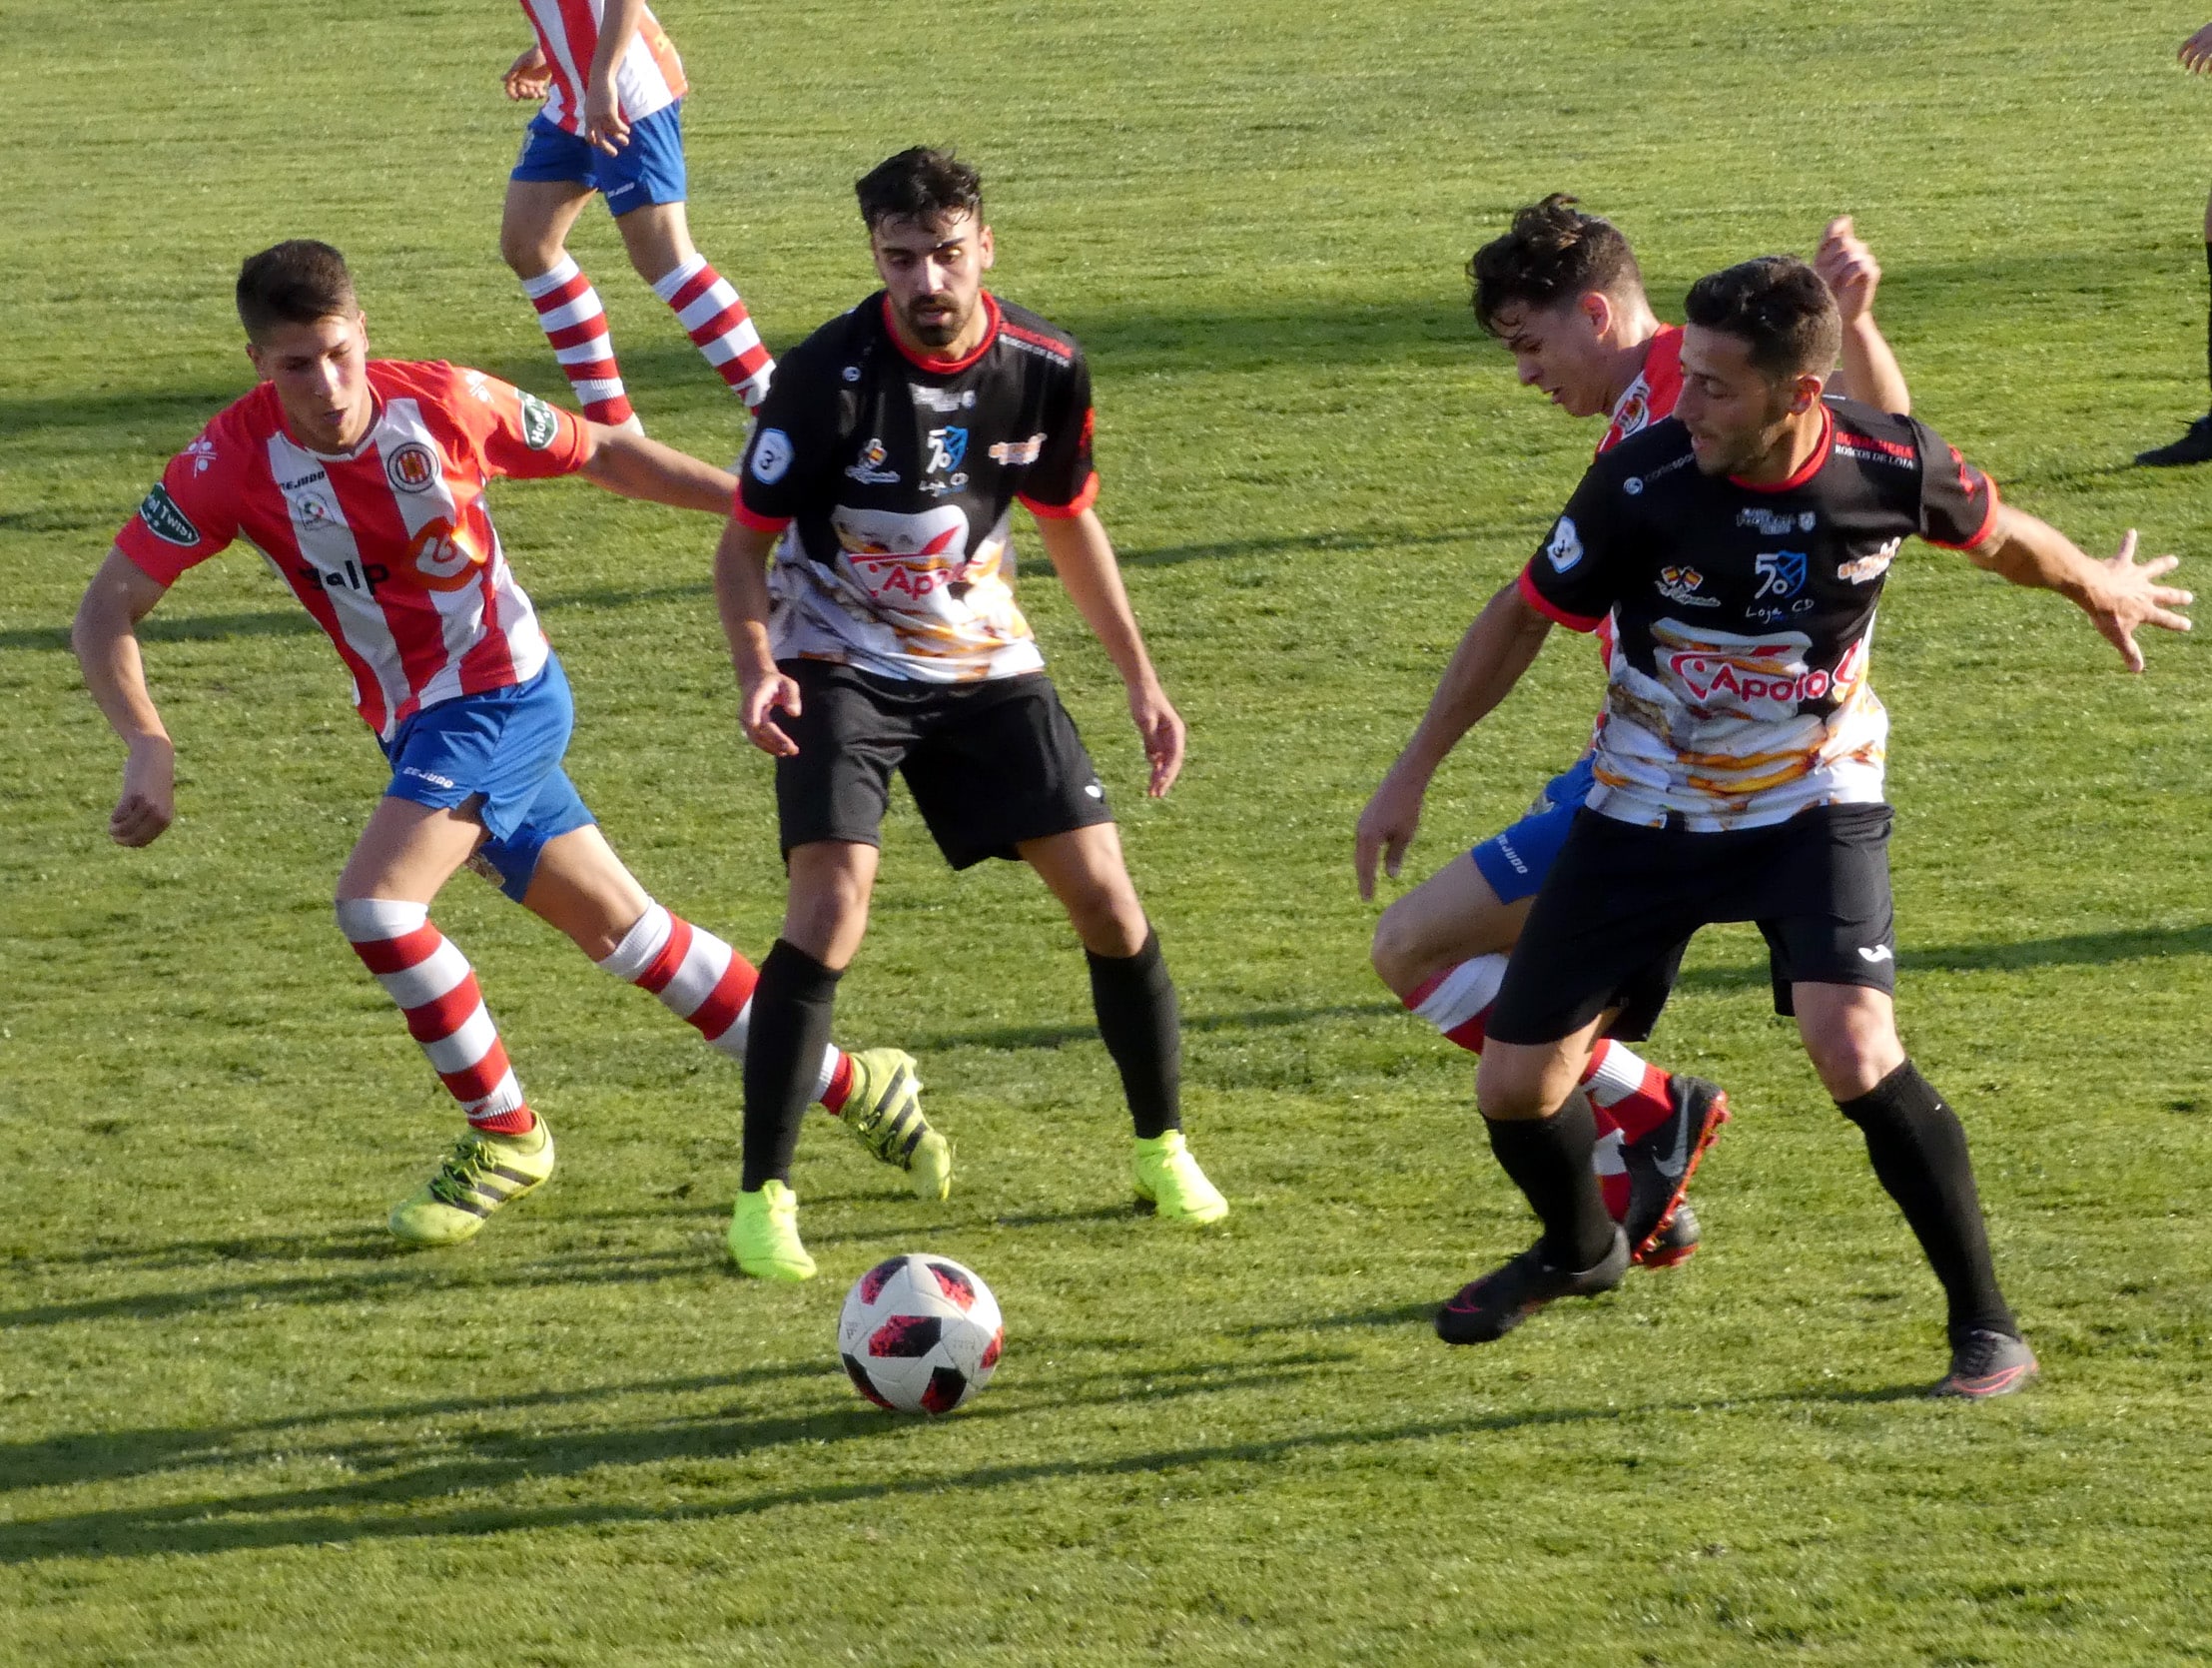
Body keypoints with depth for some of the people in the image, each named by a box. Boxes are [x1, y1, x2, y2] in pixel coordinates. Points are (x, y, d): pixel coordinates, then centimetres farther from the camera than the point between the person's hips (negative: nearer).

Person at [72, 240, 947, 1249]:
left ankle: (504, 1136, -2)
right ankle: (847, 1085, 24)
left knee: (376, 904, -21)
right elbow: (108, 609, -14)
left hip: (506, 694, -4)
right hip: (419, 727, 4)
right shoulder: (232, 463, -14)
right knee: (620, 929, 11)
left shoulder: (446, 405, -16)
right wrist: (148, 744, -30)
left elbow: (601, 454, 2)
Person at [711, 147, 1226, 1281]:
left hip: (985, 662, 4)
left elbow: (1070, 521, 10)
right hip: (840, 668, -4)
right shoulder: (831, 375, -21)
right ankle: (761, 1198, -13)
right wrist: (756, 667, -31)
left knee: (1103, 892, -2)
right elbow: (744, 541, -13)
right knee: (832, 907, -21)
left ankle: (1162, 1147, 20)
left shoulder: (1045, 369, -8)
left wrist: (1140, 679, 9)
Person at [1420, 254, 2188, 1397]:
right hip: (1647, 816, 1)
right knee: (1516, 1088, 1)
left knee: (1853, 1049, -26)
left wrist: (2099, 589, 25)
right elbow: (1526, 616, -6)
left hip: (1814, 804, -1)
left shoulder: (1890, 466, -19)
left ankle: (1986, 1326, -11)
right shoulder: (1642, 484, -23)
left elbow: (1995, 533, 6)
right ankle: (1578, 1250, 38)